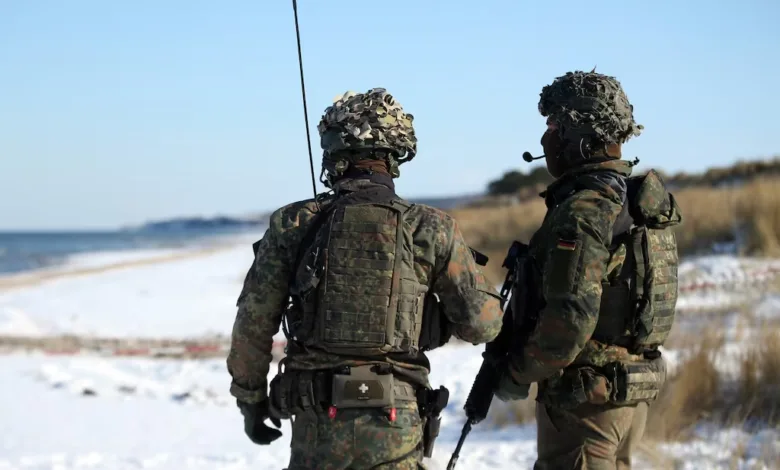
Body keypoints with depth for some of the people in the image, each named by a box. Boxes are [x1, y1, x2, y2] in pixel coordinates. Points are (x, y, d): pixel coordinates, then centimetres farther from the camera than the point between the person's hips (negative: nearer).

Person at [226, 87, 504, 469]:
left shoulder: (293, 225, -2)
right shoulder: (429, 229, -4)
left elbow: (252, 326, 1)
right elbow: (483, 323, -2)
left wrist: (251, 401, 15)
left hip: (317, 422, 1)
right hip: (395, 424, 0)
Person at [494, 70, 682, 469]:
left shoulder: (583, 211, -20)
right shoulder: (646, 203, 10)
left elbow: (570, 320, -25)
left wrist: (517, 373, -11)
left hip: (586, 395, -9)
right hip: (635, 392, 9)